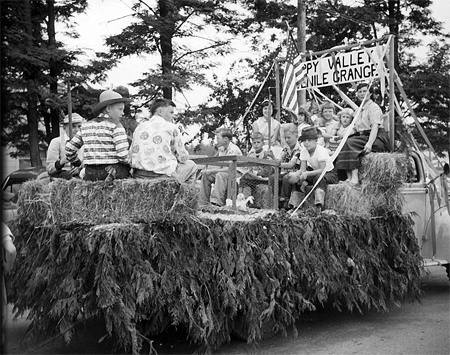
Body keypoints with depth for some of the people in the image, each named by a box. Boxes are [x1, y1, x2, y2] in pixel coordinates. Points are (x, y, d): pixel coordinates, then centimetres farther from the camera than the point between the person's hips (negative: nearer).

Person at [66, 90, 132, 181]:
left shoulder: (86, 126, 14)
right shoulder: (115, 125, -4)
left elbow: (69, 149, 17)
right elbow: (123, 154, -14)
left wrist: (77, 164, 32)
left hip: (90, 175, 6)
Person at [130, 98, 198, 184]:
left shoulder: (140, 127, 11)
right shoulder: (171, 128, -2)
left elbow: (131, 155, 13)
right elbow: (183, 158, 1)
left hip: (139, 175, 6)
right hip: (163, 176, -6)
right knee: (191, 165, 22)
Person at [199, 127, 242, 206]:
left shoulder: (233, 149, -19)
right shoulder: (222, 149, 8)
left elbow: (229, 169, -28)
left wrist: (211, 171, -25)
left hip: (237, 174, -9)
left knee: (220, 175, -35)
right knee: (205, 175, -2)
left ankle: (217, 203, -38)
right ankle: (204, 203, -1)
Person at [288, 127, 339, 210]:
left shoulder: (321, 150, -25)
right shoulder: (303, 151, -6)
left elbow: (322, 170, -33)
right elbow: (302, 169, -11)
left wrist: (307, 173, -43)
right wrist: (296, 174, -34)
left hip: (330, 174, -7)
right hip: (315, 172, 7)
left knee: (319, 177, -40)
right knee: (296, 177, -14)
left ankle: (319, 206, -50)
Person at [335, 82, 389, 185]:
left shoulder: (373, 106, -2)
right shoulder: (359, 109, 25)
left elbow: (375, 126, -16)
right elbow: (355, 128, 20)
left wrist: (369, 143, -30)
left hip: (376, 139, -8)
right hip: (362, 137, 8)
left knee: (350, 143, -29)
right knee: (343, 142, -16)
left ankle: (354, 179, -35)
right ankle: (349, 178, -25)